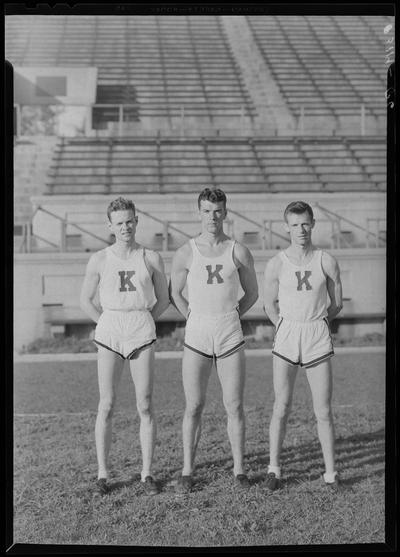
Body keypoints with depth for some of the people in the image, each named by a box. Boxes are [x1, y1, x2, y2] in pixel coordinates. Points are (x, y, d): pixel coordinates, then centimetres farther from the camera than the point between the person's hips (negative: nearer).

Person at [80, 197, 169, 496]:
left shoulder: (151, 258, 4)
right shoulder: (99, 260, 3)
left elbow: (163, 299, 13)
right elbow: (86, 300, 12)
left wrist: (140, 323, 7)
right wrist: (109, 324, 5)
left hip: (142, 333, 0)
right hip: (108, 333, 0)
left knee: (146, 406, 0)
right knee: (107, 405, 0)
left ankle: (147, 473, 9)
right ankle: (103, 473, 9)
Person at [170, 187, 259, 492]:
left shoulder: (239, 252, 1)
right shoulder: (186, 253, 0)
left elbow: (252, 293, 13)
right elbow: (175, 293, 13)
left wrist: (229, 317, 9)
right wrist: (196, 318, 8)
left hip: (230, 336, 1)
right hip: (196, 336, 0)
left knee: (235, 406, 3)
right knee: (193, 407, 2)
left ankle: (239, 470, 15)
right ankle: (187, 471, 12)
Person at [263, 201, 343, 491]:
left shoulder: (327, 262, -1)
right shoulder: (276, 264, -2)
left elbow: (336, 304, 10)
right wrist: (289, 328, 12)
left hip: (318, 338, 0)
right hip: (286, 338, 0)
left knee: (324, 410, 2)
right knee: (282, 407, 2)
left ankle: (331, 471, 13)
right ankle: (274, 468, 15)